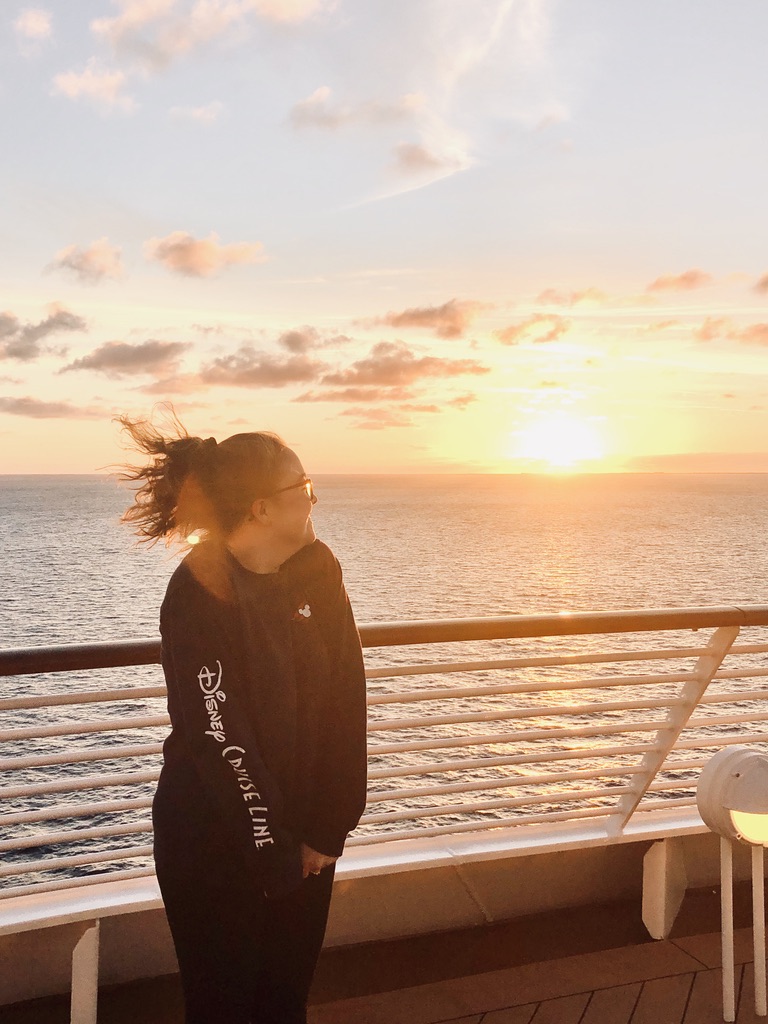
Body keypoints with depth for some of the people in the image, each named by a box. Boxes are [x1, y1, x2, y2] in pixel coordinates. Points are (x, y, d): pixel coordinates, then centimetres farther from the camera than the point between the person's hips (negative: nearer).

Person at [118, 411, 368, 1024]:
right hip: (216, 841, -4)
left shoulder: (316, 569, -6)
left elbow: (347, 697, -7)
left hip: (303, 828, 5)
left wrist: (328, 827, -9)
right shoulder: (199, 595, -21)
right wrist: (277, 853, -15)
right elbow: (219, 738, -22)